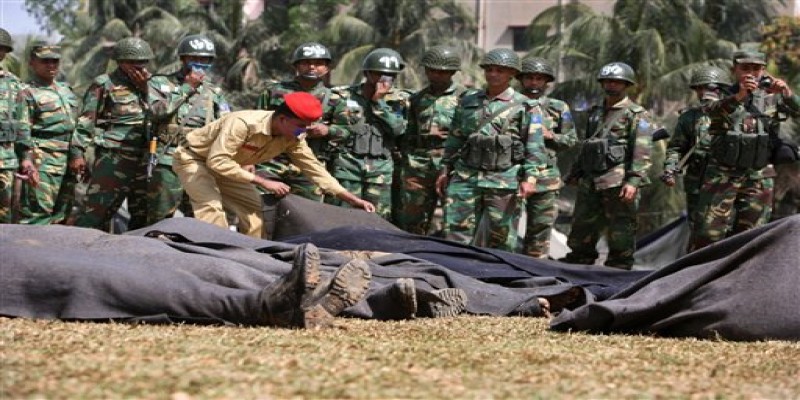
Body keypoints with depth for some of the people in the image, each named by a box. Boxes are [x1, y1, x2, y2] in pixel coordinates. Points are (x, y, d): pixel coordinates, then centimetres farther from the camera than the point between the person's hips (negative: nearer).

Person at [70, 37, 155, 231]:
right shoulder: (104, 84, -1)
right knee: (96, 211, -10)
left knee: (143, 215, 11)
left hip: (144, 158, 6)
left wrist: (146, 89, -1)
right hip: (112, 157, -6)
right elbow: (86, 121, -3)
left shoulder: (149, 84, 16)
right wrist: (77, 153, -9)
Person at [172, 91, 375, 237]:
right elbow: (218, 161, -39)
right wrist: (263, 182, -38)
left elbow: (315, 169, -6)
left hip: (224, 166, 8)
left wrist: (351, 199, -14)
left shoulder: (293, 138, -14)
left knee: (256, 210, 0)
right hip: (193, 158, -8)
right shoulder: (243, 123, -38)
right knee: (212, 209, -26)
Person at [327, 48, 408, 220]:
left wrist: (378, 102, -9)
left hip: (380, 168, 1)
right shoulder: (345, 96, 5)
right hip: (348, 165, -1)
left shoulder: (398, 100, 7)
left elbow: (398, 128, -10)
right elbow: (334, 130, 9)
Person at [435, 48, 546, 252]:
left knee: (501, 238, 1)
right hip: (465, 176, 4)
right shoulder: (468, 102, 14)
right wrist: (446, 170, 17)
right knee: (456, 231, -2)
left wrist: (530, 177, -14)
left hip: (503, 180, -4)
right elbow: (455, 139, 21)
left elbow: (534, 146, -4)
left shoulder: (525, 107, 1)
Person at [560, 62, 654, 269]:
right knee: (582, 230, 10)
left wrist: (634, 181, -21)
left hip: (618, 183, -7)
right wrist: (577, 173, 22)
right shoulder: (596, 113, 21)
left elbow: (642, 151, -11)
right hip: (590, 182, 7)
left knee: (620, 233, -4)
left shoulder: (636, 114, -2)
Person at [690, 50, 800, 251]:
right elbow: (712, 110, -21)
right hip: (722, 176, -2)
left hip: (759, 179, 2)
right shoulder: (723, 97, 2)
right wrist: (738, 96, -41)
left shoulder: (771, 97, 8)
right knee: (708, 234, -7)